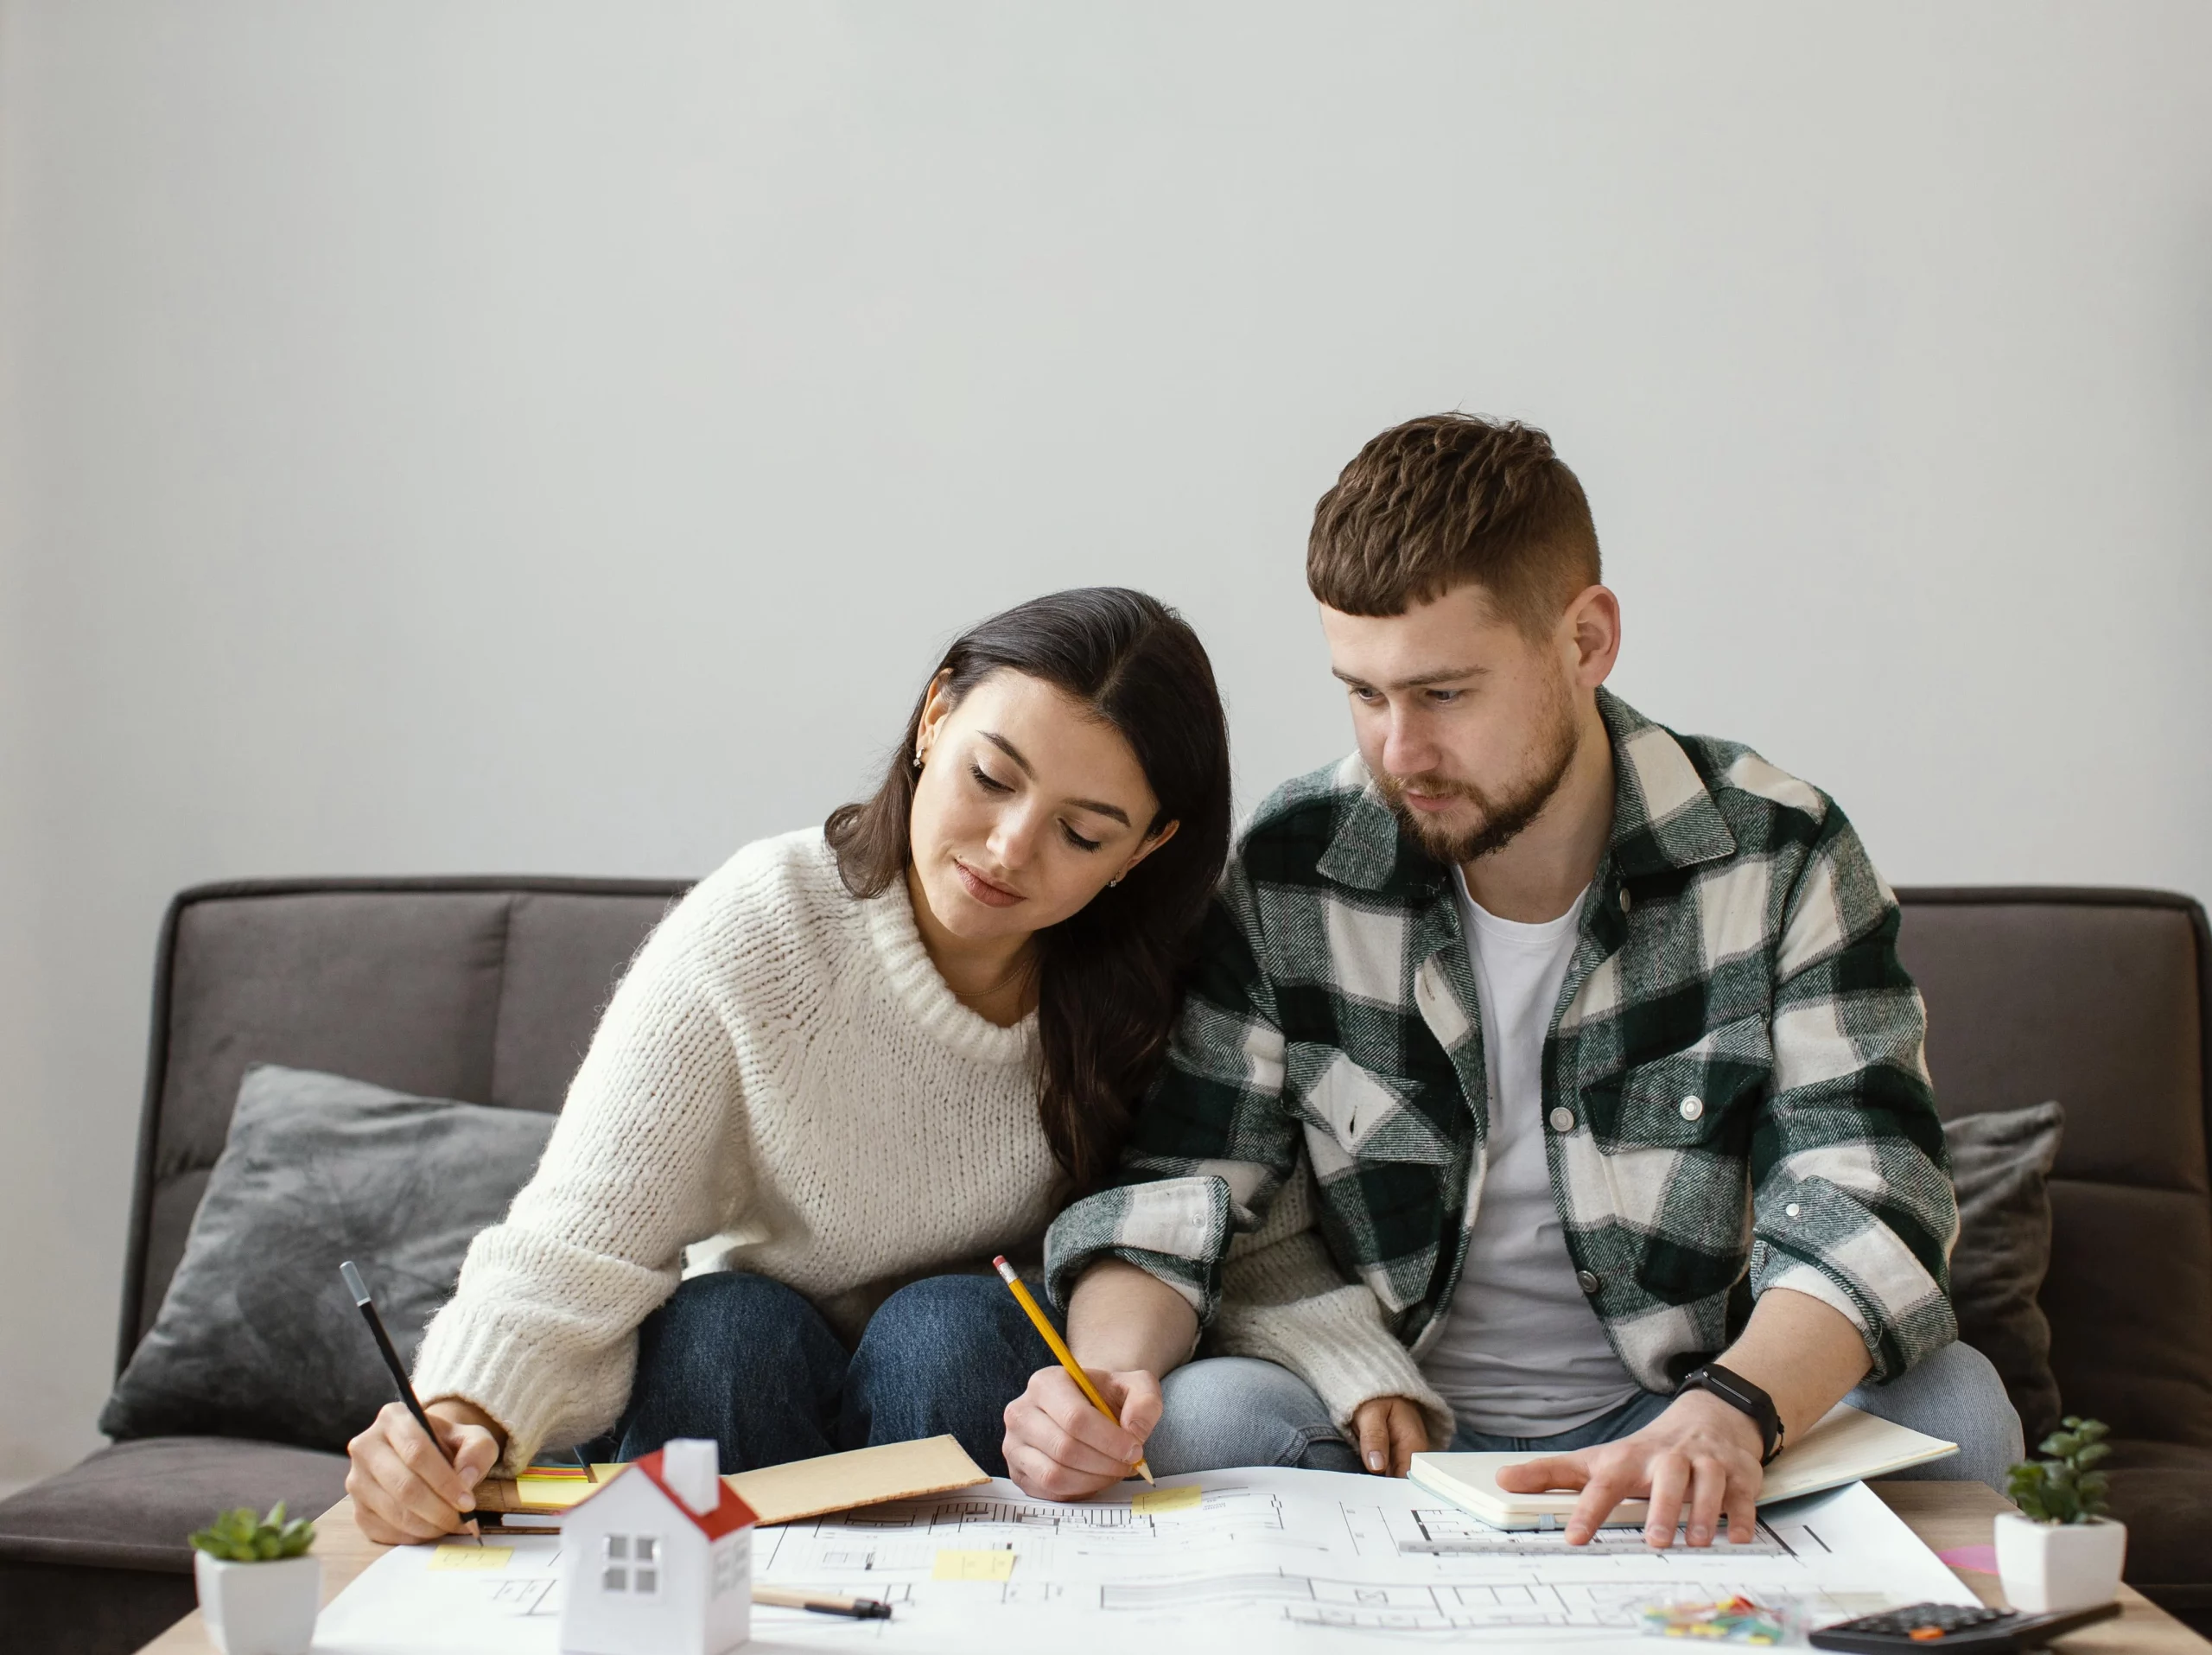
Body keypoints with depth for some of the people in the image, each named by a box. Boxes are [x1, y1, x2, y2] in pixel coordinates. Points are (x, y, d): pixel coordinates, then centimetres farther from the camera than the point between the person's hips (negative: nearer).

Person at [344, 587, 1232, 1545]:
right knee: (725, 1325, -30)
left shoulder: (1149, 973, -14)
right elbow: (571, 1257, -25)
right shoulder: (755, 930, -20)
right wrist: (463, 1414, -44)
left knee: (949, 1322, -29)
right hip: (741, 1397, 0)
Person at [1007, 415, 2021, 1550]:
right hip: (1387, 1439, 0)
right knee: (1195, 1419, -30)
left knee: (1950, 1404, -26)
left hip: (1676, 1425, 0)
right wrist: (1109, 1365, -27)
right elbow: (1184, 1188, -5)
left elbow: (1866, 1206, -17)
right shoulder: (1291, 871, -6)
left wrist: (1725, 1415, -37)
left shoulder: (1777, 856, -9)